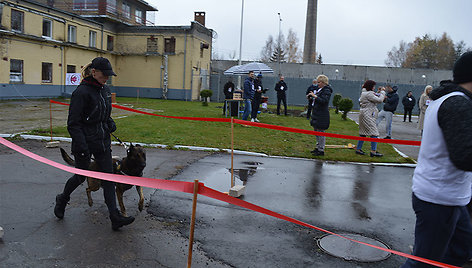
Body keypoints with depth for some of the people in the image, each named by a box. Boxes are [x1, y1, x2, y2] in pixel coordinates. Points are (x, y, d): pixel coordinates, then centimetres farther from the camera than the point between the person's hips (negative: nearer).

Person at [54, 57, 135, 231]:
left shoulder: (105, 90, 7)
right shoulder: (82, 92, -16)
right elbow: (73, 124, -18)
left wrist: (110, 124, 6)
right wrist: (82, 147, -23)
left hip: (103, 141, 7)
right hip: (84, 142, -7)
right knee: (81, 176, 10)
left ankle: (115, 217, 3)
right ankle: (62, 200, 41)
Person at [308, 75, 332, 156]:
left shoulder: (327, 91, -13)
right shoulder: (319, 89, 15)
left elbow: (324, 101, -25)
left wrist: (315, 96, -24)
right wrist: (311, 96, 9)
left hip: (322, 115, -10)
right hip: (316, 114, 10)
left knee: (320, 132, -5)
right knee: (316, 131, 16)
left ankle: (321, 150, 2)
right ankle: (318, 147, 27)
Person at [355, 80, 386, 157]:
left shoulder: (364, 93, 15)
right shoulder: (368, 94, -16)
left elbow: (374, 98, 23)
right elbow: (379, 100, -17)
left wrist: (378, 92, 13)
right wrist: (382, 92, -4)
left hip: (364, 115, 11)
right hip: (368, 115, -11)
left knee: (363, 132, 14)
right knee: (374, 133, -9)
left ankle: (358, 149, 17)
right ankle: (373, 151, -11)